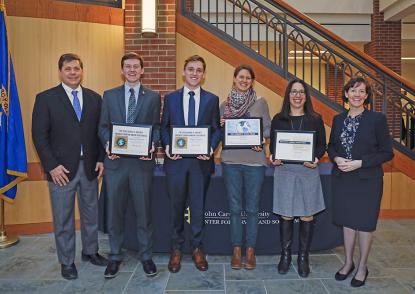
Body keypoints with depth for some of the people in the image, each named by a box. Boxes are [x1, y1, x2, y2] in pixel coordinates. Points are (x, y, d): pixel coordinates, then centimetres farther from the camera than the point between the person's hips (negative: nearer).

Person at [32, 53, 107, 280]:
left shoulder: (94, 98, 7)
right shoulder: (45, 98, -2)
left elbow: (100, 131, 9)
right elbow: (39, 135, -6)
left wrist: (101, 159, 0)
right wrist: (52, 166, -12)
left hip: (89, 167, 3)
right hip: (61, 169, -3)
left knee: (91, 213, 16)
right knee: (63, 219, 9)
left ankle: (90, 251, 36)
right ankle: (67, 262, 26)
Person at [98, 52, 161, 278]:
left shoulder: (153, 96, 6)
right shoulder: (109, 95, 10)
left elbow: (156, 127, 4)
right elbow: (103, 126, 9)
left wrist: (152, 145, -14)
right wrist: (107, 144, -10)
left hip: (142, 161, -1)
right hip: (115, 161, 2)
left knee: (143, 210, 7)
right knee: (114, 211, 11)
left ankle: (146, 256, 24)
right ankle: (115, 256, 28)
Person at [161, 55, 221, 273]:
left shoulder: (212, 99, 6)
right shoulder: (170, 98, 7)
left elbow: (217, 129, 5)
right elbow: (164, 127, 8)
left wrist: (211, 148, -12)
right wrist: (167, 146, -8)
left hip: (201, 160, 0)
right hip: (176, 159, 1)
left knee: (198, 205, 8)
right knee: (176, 206, 9)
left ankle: (197, 248, 26)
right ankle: (176, 249, 25)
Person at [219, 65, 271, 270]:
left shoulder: (260, 103, 4)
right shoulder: (225, 105, 8)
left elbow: (268, 128, 4)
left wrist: (261, 140, -14)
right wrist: (221, 126, -9)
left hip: (254, 161, -1)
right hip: (231, 161, 1)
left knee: (252, 208, 6)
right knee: (234, 208, 8)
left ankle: (250, 251, 21)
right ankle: (236, 251, 21)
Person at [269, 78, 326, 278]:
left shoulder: (315, 119, 5)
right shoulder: (278, 119, 5)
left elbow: (322, 145, 7)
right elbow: (272, 144, 8)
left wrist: (316, 158, -13)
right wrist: (273, 158, -11)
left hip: (308, 172, 0)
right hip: (284, 171, 0)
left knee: (307, 216, 5)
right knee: (286, 216, 5)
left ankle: (303, 257, 21)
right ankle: (285, 255, 22)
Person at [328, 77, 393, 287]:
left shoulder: (377, 119, -8)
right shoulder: (338, 119, 5)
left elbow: (387, 152, -8)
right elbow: (331, 146, 13)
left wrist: (360, 163, -18)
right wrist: (336, 159, -9)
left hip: (367, 180, -3)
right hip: (342, 178, 4)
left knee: (364, 223, 8)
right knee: (347, 222, 15)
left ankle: (362, 268, 27)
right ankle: (348, 263, 32)